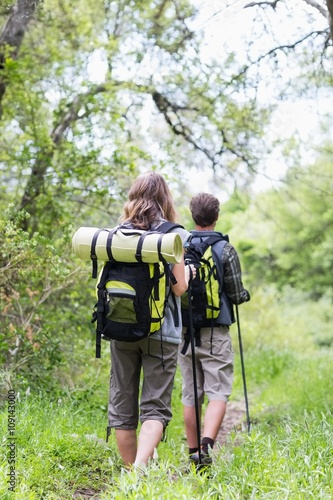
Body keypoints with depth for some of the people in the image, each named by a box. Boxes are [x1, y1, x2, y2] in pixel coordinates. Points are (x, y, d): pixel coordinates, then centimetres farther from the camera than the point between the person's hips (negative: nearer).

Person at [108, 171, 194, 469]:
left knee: (122, 406, 11)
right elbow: (179, 288, -8)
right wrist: (185, 270, 12)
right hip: (161, 330, -3)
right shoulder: (174, 234, -4)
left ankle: (130, 470, 19)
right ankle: (140, 468, -20)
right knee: (155, 407, -1)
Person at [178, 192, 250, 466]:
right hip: (215, 332, -4)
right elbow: (237, 295, -6)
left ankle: (193, 452, 18)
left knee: (191, 395, 11)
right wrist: (246, 294, 17)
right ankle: (206, 445, -20)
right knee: (218, 394, -2)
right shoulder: (226, 250, -6)